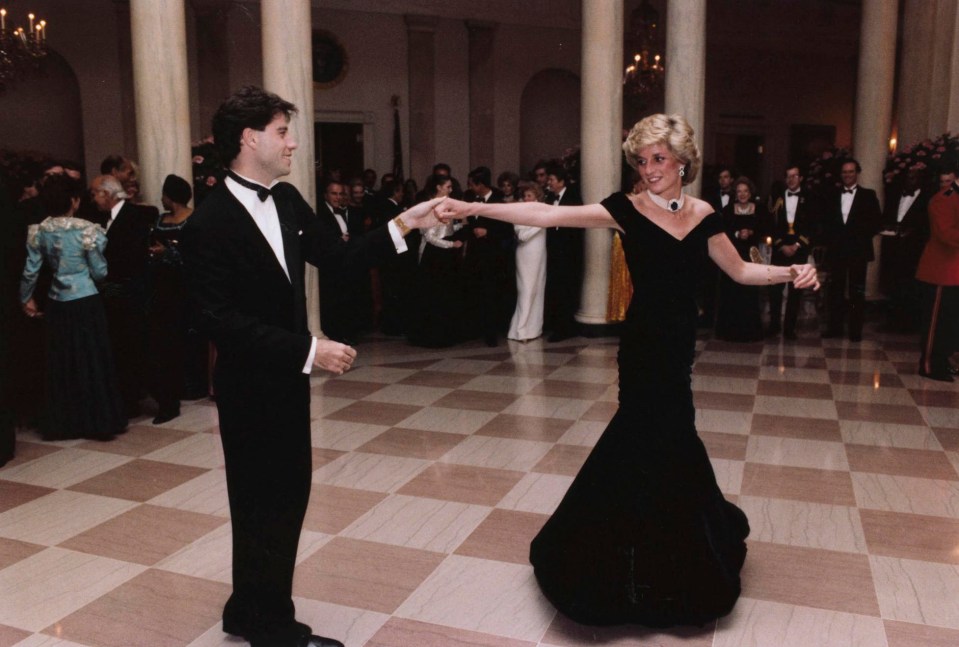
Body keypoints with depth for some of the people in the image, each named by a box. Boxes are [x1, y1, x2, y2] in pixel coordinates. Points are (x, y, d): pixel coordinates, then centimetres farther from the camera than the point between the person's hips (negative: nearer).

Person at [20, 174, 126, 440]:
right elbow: (100, 272, -7)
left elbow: (30, 270, 4)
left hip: (57, 303, 4)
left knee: (62, 362, 13)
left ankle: (64, 423, 20)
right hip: (86, 301, -4)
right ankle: (99, 421, 11)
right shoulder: (86, 229, -13)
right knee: (92, 360, 6)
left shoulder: (38, 231, 0)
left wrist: (26, 298, 18)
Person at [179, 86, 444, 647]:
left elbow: (338, 257, 8)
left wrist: (404, 224, 0)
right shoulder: (210, 223, -19)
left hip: (287, 378, 8)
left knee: (288, 493, 17)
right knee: (263, 502, 8)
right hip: (250, 387, -8)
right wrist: (309, 350, -26)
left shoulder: (287, 200, 4)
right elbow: (223, 321, -24)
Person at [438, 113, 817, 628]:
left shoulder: (703, 215, 4)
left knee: (656, 436, 13)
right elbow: (548, 215, -18)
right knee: (658, 437, 2)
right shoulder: (627, 210, -9)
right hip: (645, 341, -4)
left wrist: (791, 272, -3)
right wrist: (471, 209, -26)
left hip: (679, 341, 4)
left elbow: (739, 270, 14)